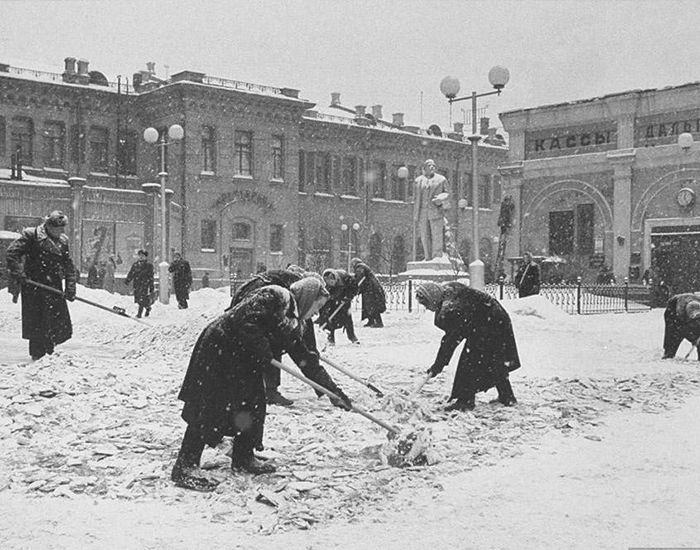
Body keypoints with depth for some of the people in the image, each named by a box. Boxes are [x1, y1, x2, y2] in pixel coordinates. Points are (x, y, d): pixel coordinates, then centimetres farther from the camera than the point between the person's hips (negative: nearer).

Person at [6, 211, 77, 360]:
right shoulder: (31, 235, -7)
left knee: (60, 322, 3)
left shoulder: (62, 241, 9)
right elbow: (12, 251, -12)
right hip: (33, 284, -5)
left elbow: (69, 266, 10)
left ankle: (48, 351, 19)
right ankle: (38, 354, 9)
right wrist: (18, 274, -20)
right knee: (37, 321, -2)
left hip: (54, 286, 5)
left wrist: (70, 287, 1)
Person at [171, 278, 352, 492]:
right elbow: (247, 321, -27)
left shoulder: (292, 323, 12)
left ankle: (243, 458, 24)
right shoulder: (273, 297, -14)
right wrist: (264, 352, -21)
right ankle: (184, 469, -8)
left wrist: (334, 391, 12)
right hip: (217, 352, -10)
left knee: (254, 405, 10)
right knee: (208, 410, -11)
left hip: (241, 360, 10)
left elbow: (305, 360, 14)